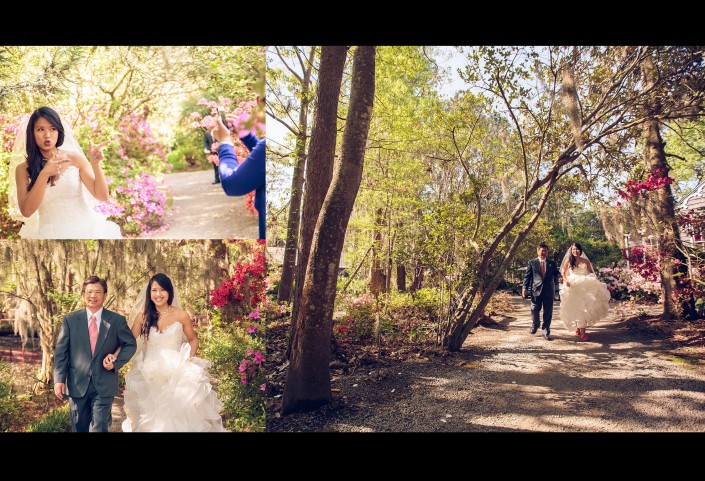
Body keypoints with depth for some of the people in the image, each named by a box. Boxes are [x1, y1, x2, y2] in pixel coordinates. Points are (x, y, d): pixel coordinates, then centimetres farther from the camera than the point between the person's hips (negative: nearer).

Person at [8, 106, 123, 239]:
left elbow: (102, 196, -1)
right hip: (50, 233, 0)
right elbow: (26, 211, -7)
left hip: (85, 229, 0)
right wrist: (44, 174, -14)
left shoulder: (75, 158, 2)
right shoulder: (23, 168, 3)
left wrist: (95, 163, -14)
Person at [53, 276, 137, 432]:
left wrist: (117, 362, -9)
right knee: (79, 428, 16)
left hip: (104, 386, -1)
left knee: (99, 428, 1)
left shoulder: (117, 320, -2)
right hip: (77, 385, 2)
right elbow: (61, 351, 0)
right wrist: (59, 379, -7)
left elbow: (130, 344, 7)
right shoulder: (70, 319, 0)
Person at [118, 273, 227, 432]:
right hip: (150, 374, 1)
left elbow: (193, 339, 8)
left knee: (178, 413, -4)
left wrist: (189, 358, -8)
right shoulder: (142, 316, -2)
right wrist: (114, 356, -19)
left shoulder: (181, 315, -5)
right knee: (151, 416, 3)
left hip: (177, 372, -1)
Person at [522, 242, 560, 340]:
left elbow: (556, 274, 16)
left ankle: (546, 331, 11)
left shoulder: (552, 263, 9)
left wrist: (555, 282, 1)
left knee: (548, 312, 2)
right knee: (535, 310, 9)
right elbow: (527, 276, 2)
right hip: (536, 290, -1)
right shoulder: (532, 262, 4)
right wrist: (525, 287, -5)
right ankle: (535, 325, 36)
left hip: (549, 291, 1)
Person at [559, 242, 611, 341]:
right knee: (577, 308, -4)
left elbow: (591, 273, 12)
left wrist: (594, 281, -5)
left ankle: (578, 327, 21)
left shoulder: (585, 261, 5)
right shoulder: (568, 261, 1)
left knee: (584, 307, 0)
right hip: (573, 287, -2)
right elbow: (563, 273, 6)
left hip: (585, 287, 2)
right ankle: (582, 333, -4)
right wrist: (566, 280, -12)